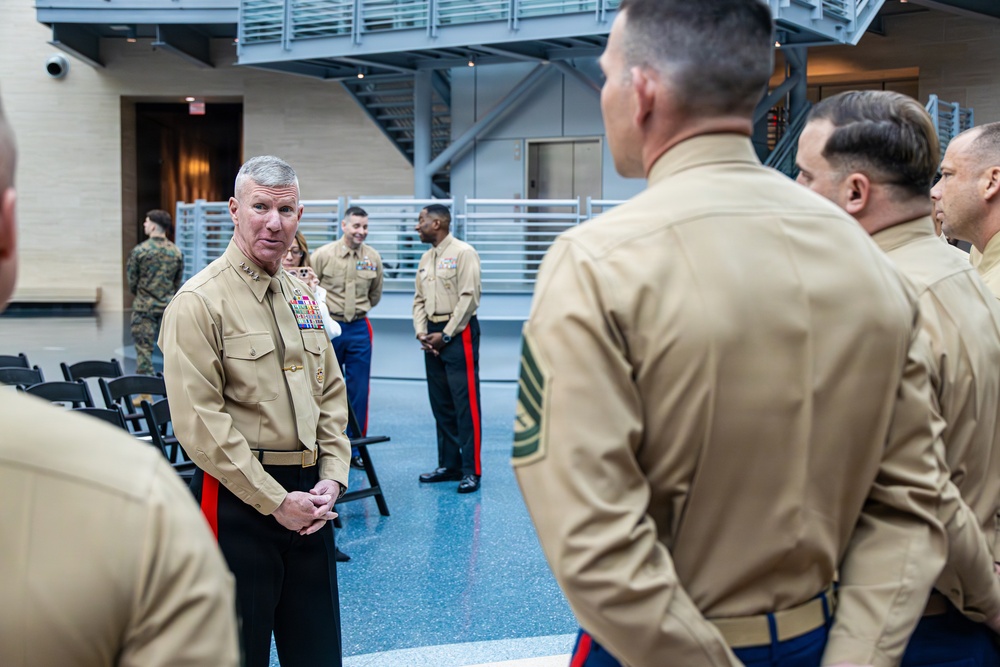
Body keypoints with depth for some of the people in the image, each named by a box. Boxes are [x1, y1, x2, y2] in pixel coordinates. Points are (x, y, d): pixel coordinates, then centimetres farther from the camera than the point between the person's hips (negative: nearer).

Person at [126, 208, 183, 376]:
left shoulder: (139, 251, -9)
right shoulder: (176, 252, 0)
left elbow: (132, 281, -2)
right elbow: (178, 282, 6)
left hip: (144, 307, -3)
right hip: (169, 306, 3)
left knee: (144, 349, 3)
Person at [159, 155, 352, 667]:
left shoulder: (302, 297, 12)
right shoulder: (200, 302, -11)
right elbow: (200, 423, -17)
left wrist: (331, 477, 3)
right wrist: (276, 501, -15)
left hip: (309, 496, 7)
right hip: (239, 500, -7)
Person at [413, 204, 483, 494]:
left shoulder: (463, 253, -8)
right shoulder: (426, 259, 17)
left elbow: (469, 297, -14)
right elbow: (419, 300, 17)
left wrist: (446, 335, -14)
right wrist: (422, 333, 1)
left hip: (458, 333, -8)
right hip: (433, 335, 8)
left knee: (465, 403, -8)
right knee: (440, 403, 11)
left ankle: (471, 470, -5)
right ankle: (449, 465, 19)